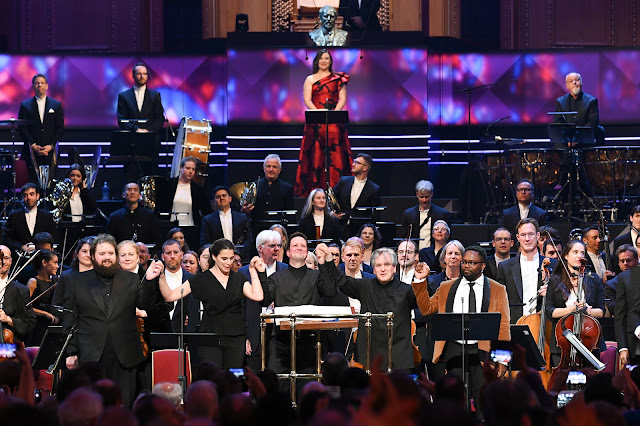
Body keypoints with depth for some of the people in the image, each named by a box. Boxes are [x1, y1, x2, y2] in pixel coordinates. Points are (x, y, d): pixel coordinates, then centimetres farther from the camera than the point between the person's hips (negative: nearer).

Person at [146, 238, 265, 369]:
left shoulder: (239, 279, 11)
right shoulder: (201, 280, 1)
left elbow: (257, 296, -4)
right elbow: (170, 296, -4)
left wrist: (253, 270, -1)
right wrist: (161, 277, -20)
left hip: (236, 339, 3)